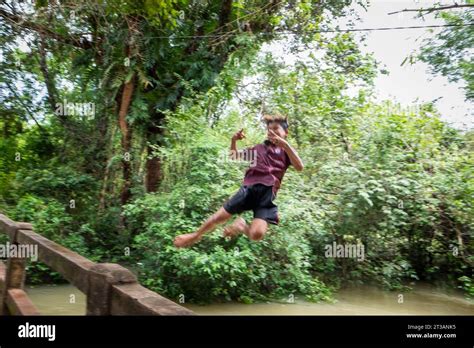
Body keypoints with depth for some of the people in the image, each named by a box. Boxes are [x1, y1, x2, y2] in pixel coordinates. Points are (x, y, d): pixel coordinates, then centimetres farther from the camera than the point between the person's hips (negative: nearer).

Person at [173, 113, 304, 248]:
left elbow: (299, 167, -10)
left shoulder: (286, 151, 10)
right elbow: (234, 156, 28)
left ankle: (242, 226, 14)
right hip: (249, 188, 3)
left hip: (267, 194, -3)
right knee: (219, 217, 4)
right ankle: (195, 235, 32)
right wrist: (234, 140, 8)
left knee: (256, 234, -22)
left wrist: (285, 144, -18)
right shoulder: (259, 147, 22)